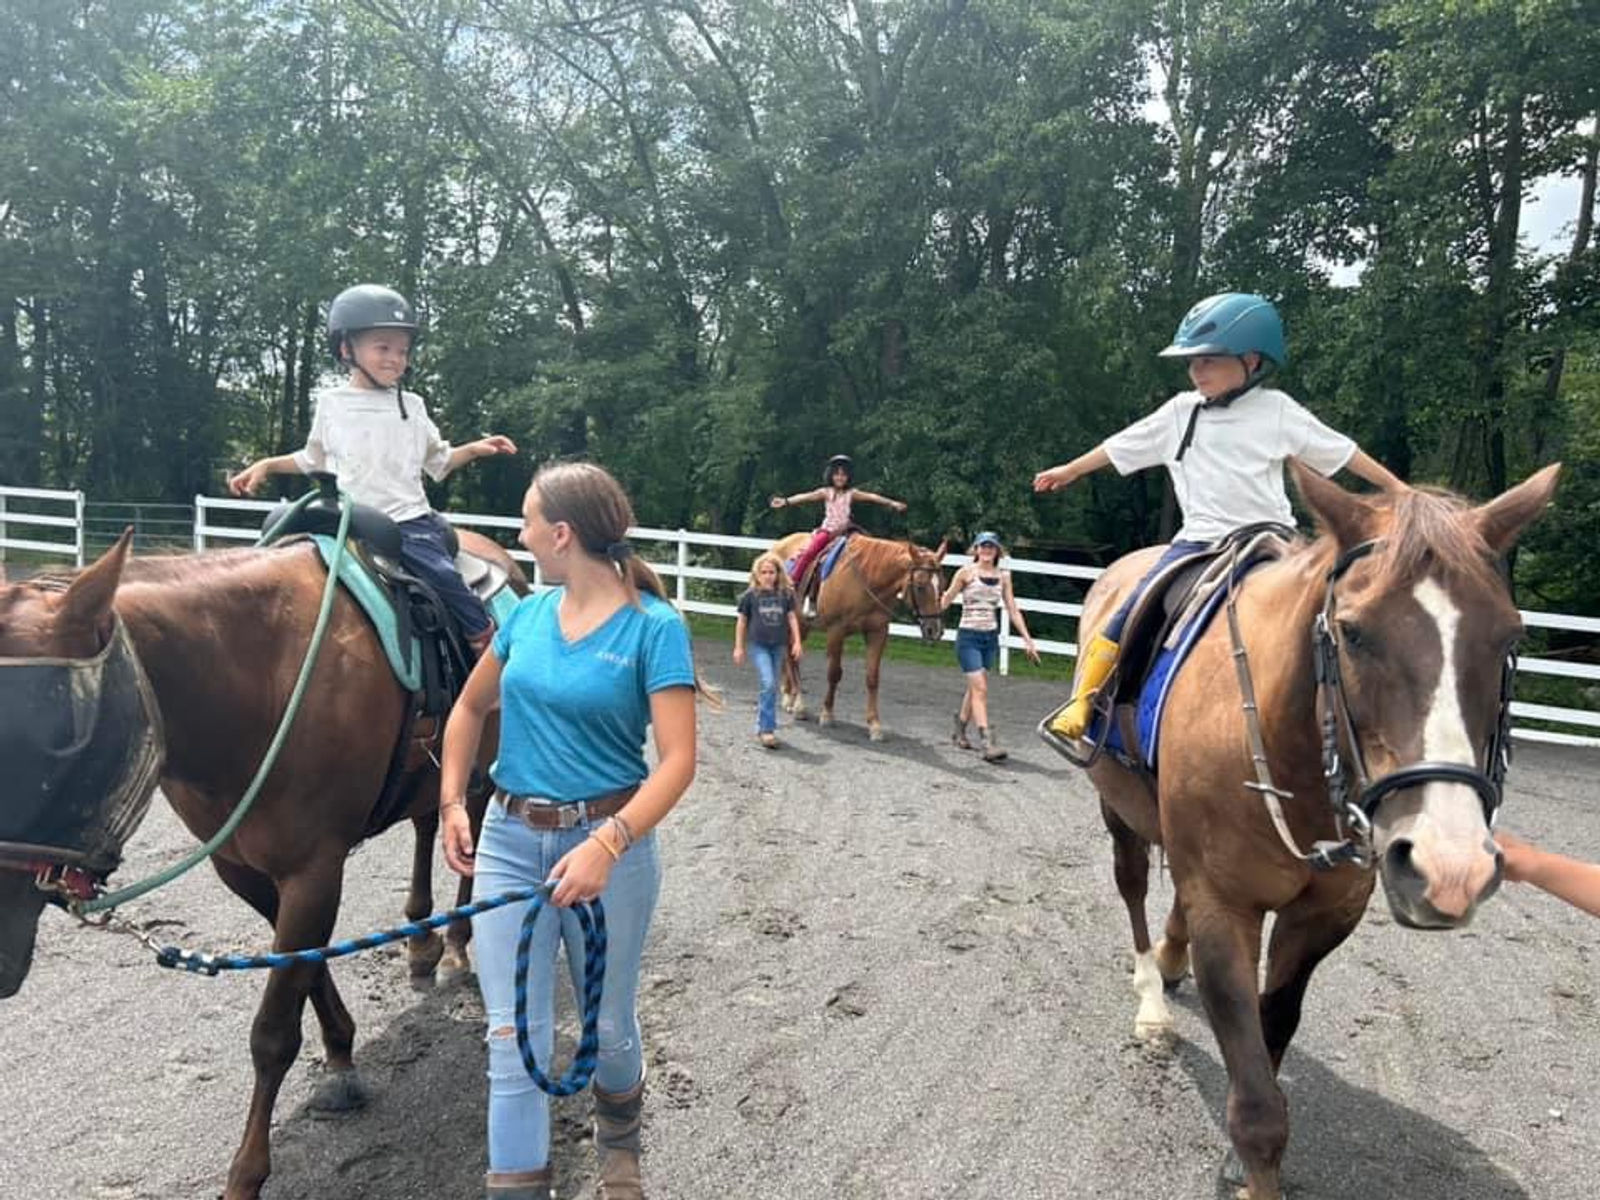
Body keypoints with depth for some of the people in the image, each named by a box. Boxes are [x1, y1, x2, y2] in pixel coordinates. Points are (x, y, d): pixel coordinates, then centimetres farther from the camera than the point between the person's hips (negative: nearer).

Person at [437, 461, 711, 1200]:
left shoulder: (654, 627, -15)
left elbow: (678, 761, -20)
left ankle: (619, 1137, 48)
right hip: (508, 838, 4)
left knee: (608, 1023, 17)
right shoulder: (529, 613, 1)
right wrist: (452, 804, 4)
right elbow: (471, 708, 16)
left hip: (606, 842, -3)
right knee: (513, 1035, 5)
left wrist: (607, 844, -31)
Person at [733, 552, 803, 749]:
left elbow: (792, 618, 5)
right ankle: (767, 729, -7)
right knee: (769, 684, -15)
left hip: (779, 645, 3)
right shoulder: (750, 595, -4)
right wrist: (738, 647, 2)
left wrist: (797, 642, -2)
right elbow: (742, 621, 3)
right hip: (759, 645, -3)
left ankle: (763, 726, 26)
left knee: (772, 687, 11)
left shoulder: (786, 594, 1)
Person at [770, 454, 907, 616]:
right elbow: (806, 497, -8)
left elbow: (872, 497, 0)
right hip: (826, 530, -2)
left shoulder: (851, 494, 7)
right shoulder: (826, 492, 4)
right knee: (808, 552, -23)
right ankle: (792, 583, -18)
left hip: (844, 532, 2)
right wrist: (786, 501, -21)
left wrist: (891, 503, -9)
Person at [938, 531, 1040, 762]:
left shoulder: (1003, 576, 7)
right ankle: (987, 742, -13)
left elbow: (1013, 610, 9)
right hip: (968, 637, -5)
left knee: (975, 687, 15)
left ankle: (960, 731, 32)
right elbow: (945, 600, -4)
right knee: (980, 688, -11)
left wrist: (1027, 639, 7)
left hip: (991, 638, 5)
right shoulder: (966, 572, -5)